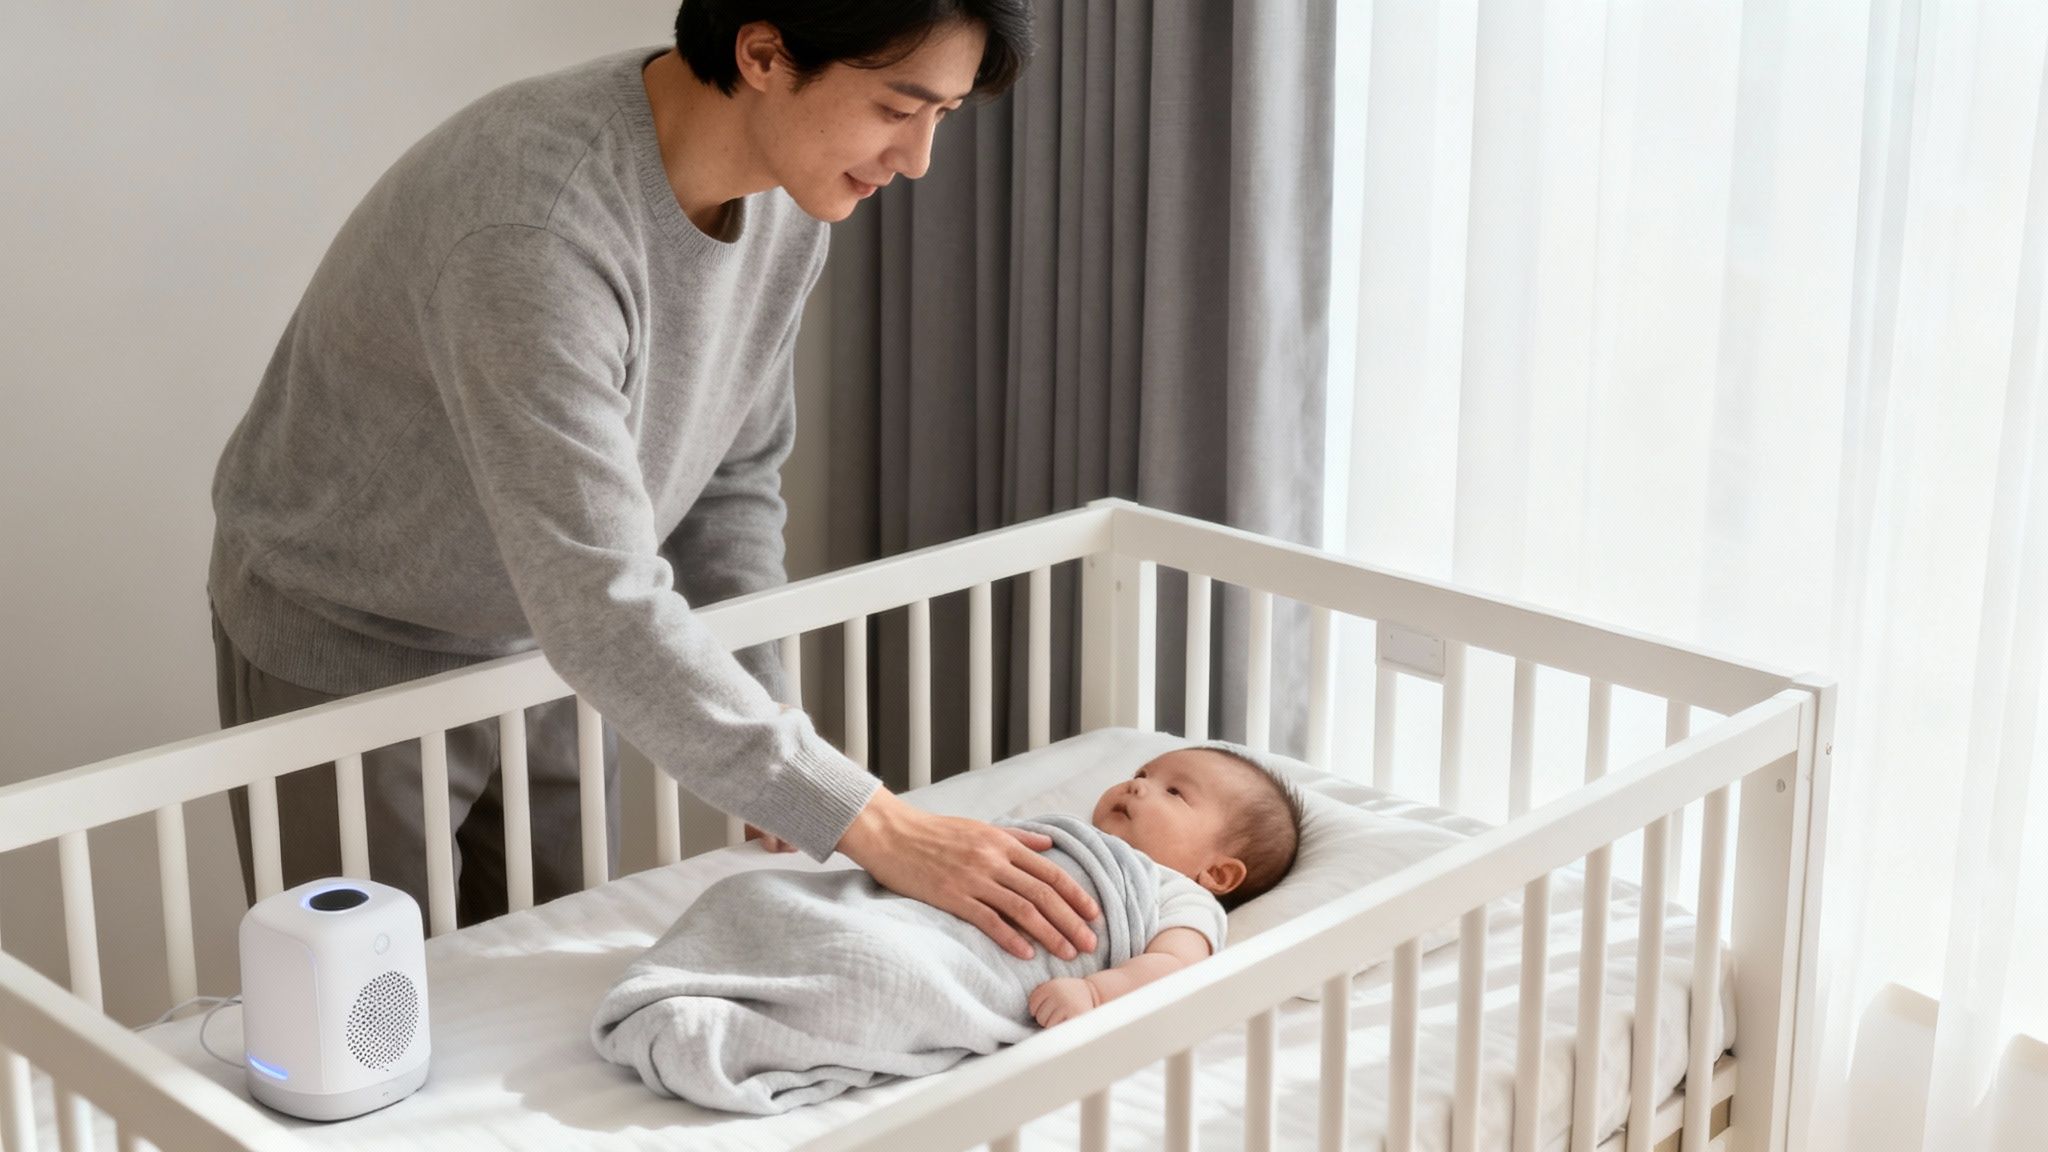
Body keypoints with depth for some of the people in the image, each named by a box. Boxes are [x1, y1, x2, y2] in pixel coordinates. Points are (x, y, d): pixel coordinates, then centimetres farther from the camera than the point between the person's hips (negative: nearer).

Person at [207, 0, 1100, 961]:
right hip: (349, 655, -6)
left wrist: (764, 726, -5)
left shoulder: (784, 198, -11)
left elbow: (732, 474, 2)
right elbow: (601, 610, -40)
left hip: (542, 645, 7)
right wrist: (878, 829, -39)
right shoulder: (538, 222, -37)